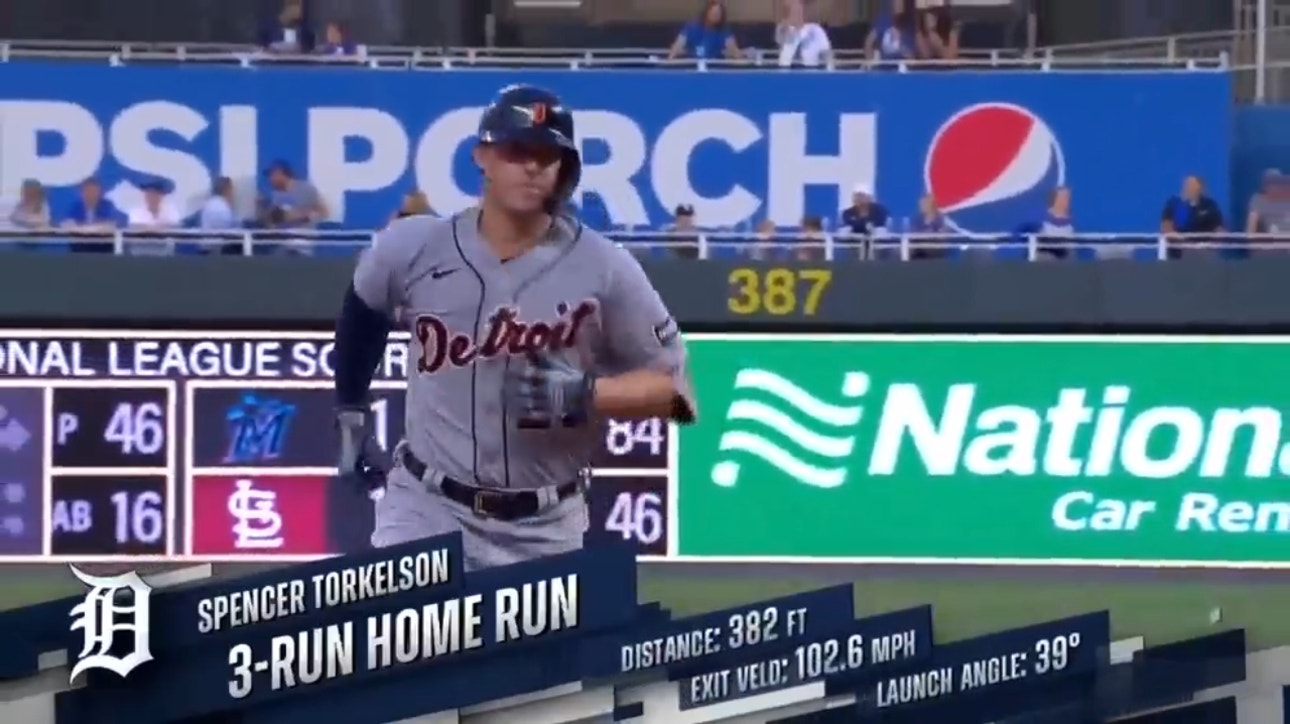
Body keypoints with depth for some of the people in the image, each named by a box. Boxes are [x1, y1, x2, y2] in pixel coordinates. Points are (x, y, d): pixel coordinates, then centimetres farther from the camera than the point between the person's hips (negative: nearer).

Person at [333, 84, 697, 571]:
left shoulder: (603, 269, -10)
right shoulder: (414, 248, -4)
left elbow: (671, 386, -5)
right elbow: (362, 312, 19)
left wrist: (583, 395, -21)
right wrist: (351, 412, 20)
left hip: (545, 529, 0)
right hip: (426, 510, 0)